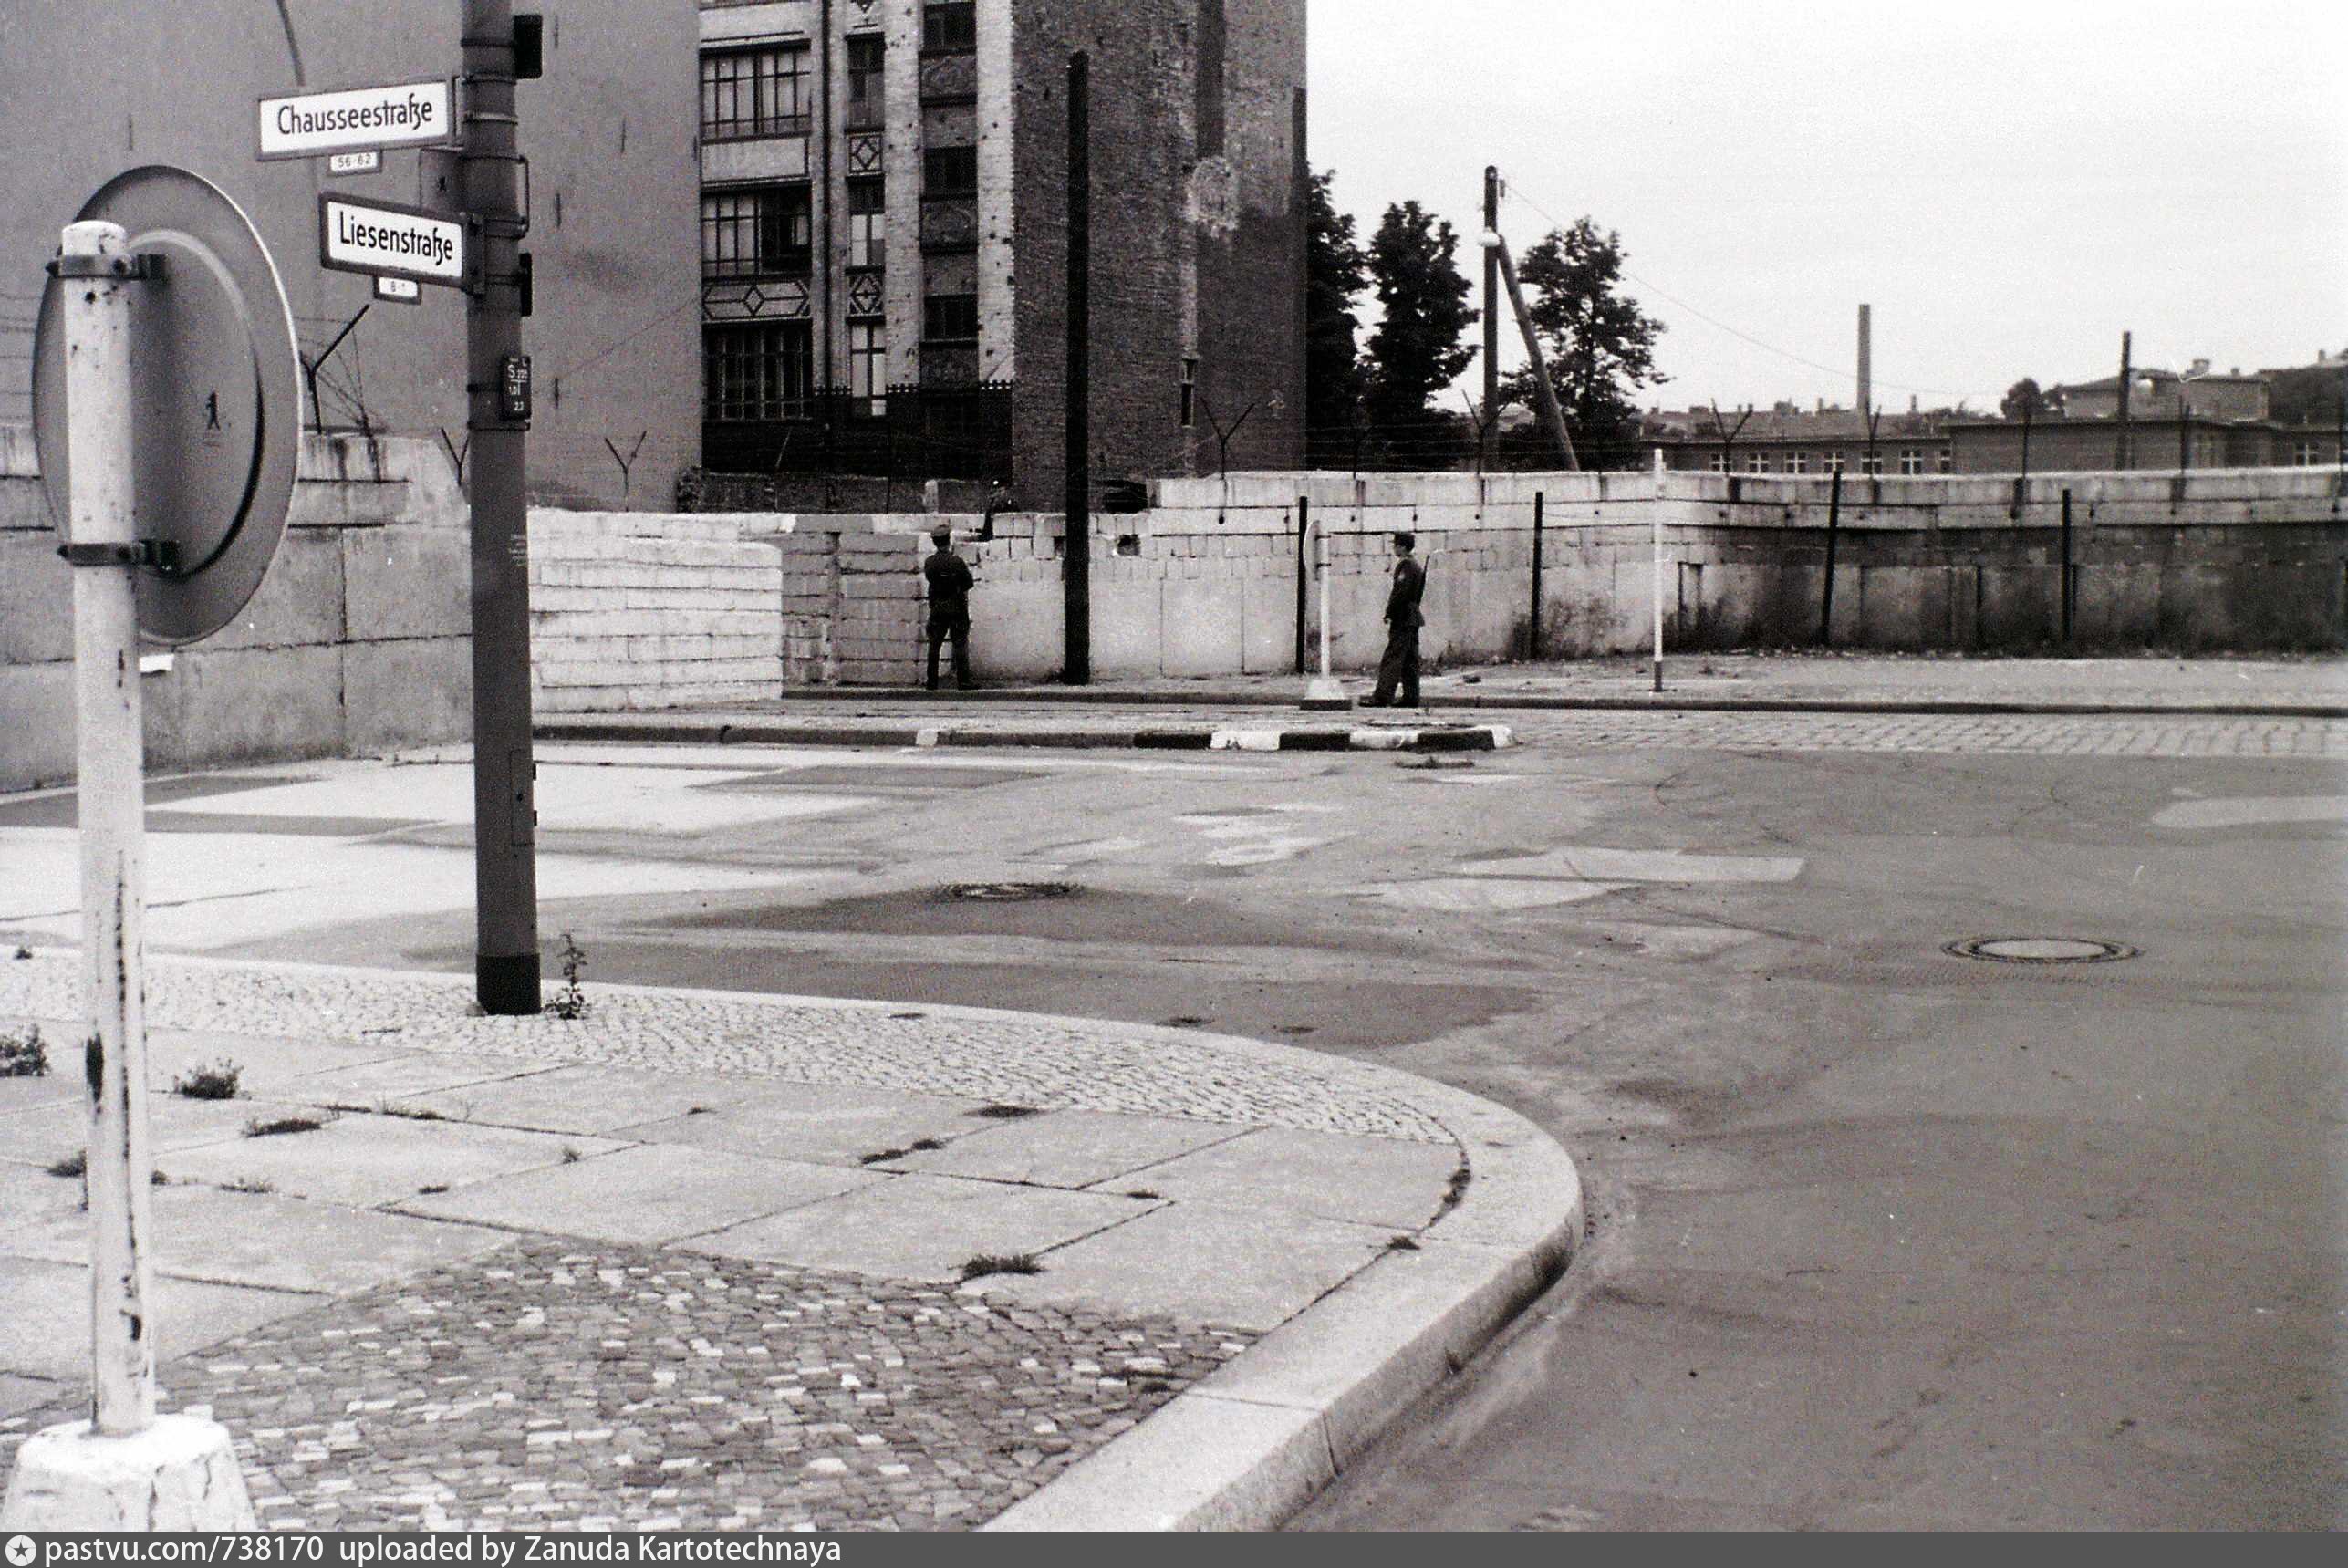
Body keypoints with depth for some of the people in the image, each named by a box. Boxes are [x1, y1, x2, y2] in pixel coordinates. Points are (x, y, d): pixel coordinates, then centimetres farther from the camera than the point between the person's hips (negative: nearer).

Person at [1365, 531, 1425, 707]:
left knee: (1392, 658, -11)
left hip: (1403, 619, -10)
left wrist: (1389, 615, -16)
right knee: (1409, 661, 10)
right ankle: (1411, 697, 10)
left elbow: (1400, 593, -19)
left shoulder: (1406, 565, -13)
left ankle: (1382, 696, -14)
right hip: (1412, 618, 10)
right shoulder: (1416, 565, 17)